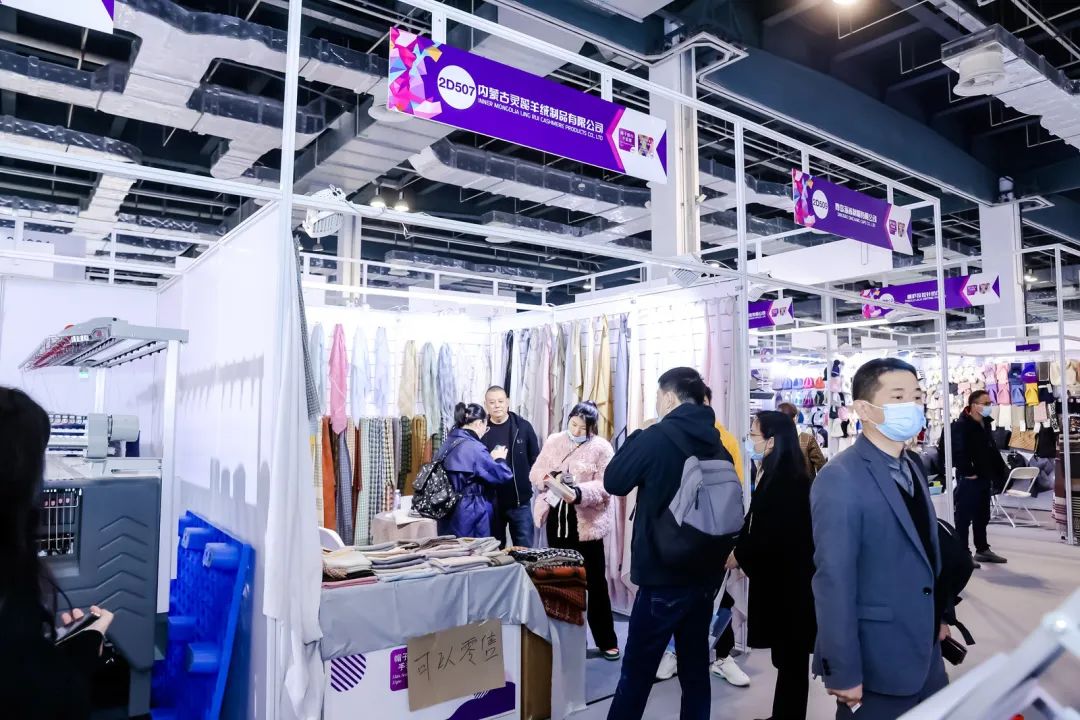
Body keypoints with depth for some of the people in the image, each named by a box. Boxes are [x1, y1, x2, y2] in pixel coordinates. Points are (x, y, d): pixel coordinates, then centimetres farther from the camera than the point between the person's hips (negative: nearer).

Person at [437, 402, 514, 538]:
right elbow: (503, 475, -17)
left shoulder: (447, 444, 9)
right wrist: (499, 459, 2)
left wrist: (490, 458, 11)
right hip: (471, 517, -9)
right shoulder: (473, 448, -19)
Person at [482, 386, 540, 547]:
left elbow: (535, 459, 4)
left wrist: (529, 481, -5)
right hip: (490, 501, 0)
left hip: (520, 500, 0)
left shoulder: (523, 426, -1)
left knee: (525, 549, 6)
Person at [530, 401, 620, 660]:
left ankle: (606, 640, 15)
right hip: (557, 518, 4)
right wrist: (551, 478, -17)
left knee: (595, 581, 3)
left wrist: (579, 493, -32)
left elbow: (605, 486, -16)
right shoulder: (553, 442, 5)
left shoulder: (601, 448, -8)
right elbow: (535, 474, 4)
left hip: (587, 523, -4)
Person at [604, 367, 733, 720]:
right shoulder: (716, 443, 6)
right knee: (696, 665, 15)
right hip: (706, 572, 7)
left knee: (637, 670, 3)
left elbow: (614, 481, -4)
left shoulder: (656, 437, -14)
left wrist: (637, 437, 5)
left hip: (663, 573, -6)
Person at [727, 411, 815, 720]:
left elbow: (777, 536, -21)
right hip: (778, 579, 9)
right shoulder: (773, 475, 9)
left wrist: (740, 557, -10)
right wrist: (741, 554, -1)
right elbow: (758, 526, 11)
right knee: (787, 655, 16)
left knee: (791, 657, 4)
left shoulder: (788, 481, -20)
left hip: (789, 583, -9)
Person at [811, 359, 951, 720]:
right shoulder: (840, 479, -21)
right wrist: (843, 671, -21)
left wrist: (939, 615, 17)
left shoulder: (913, 466, 7)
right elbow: (834, 580, -22)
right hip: (877, 662, -8)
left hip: (927, 653, 8)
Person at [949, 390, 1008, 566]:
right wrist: (968, 473, -21)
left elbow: (992, 450, 21)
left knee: (982, 517, 17)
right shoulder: (961, 425, -15)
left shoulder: (985, 424, 14)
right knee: (964, 517, -3)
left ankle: (983, 550, 28)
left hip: (984, 478, 9)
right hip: (968, 479, -9)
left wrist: (1000, 471, 13)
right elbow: (958, 452, -23)